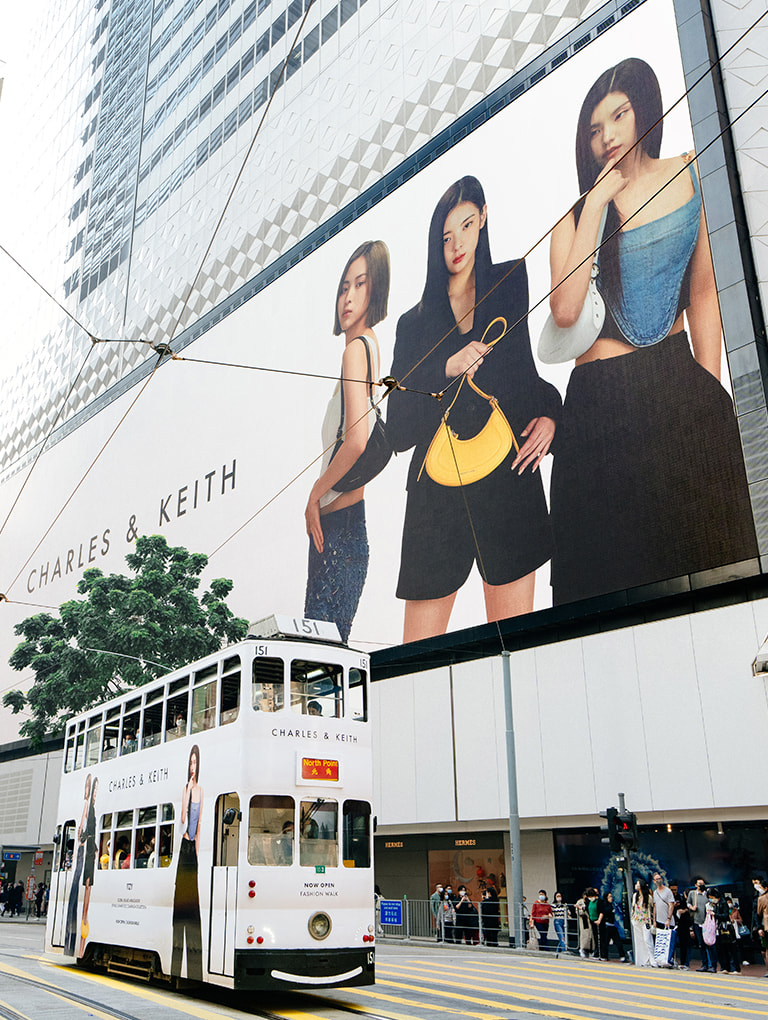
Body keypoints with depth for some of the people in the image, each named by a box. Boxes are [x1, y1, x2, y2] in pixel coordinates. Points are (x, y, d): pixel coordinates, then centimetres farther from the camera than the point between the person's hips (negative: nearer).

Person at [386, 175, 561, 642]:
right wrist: (446, 370, -6)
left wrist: (548, 412, -2)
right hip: (437, 490, 1)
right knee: (418, 654, -2)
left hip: (507, 476, 0)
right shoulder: (414, 323, 15)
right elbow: (398, 428, 6)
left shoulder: (511, 282, 17)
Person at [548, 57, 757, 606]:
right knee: (619, 553, 4)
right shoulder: (578, 209, 2)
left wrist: (712, 390, 2)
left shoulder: (686, 176, 7)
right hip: (603, 398, -1)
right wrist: (597, 203, -13)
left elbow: (703, 291, 9)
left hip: (680, 381, 2)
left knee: (704, 536, 5)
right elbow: (565, 310, -17)